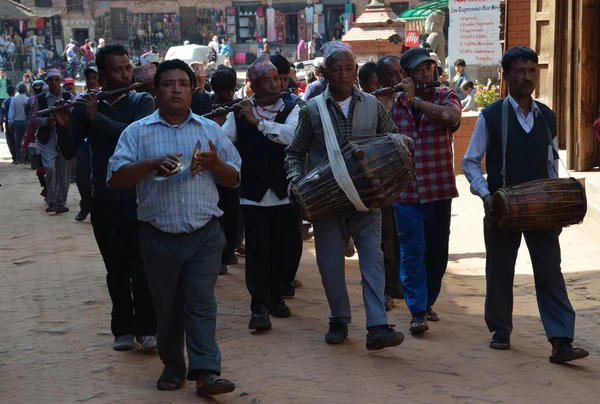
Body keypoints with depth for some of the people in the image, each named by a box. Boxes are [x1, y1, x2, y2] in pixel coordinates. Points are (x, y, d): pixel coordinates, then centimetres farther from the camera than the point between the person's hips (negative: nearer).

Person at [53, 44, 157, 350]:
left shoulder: (142, 102, -1)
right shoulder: (85, 106, 4)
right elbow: (70, 151, 1)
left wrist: (96, 118, -21)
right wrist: (63, 126, -18)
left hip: (138, 197, -2)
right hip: (104, 201, 2)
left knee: (142, 267, -3)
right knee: (116, 268, 8)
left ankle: (146, 328, 5)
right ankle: (123, 328, 17)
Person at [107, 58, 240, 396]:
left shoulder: (210, 129, 8)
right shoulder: (138, 132, 3)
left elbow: (234, 179, 11)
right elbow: (115, 178, -5)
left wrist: (215, 164, -11)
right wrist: (152, 163, -19)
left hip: (204, 235, 0)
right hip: (159, 237, 0)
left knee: (201, 303, -5)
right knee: (167, 306, 9)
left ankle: (206, 371, -8)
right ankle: (173, 367, 23)